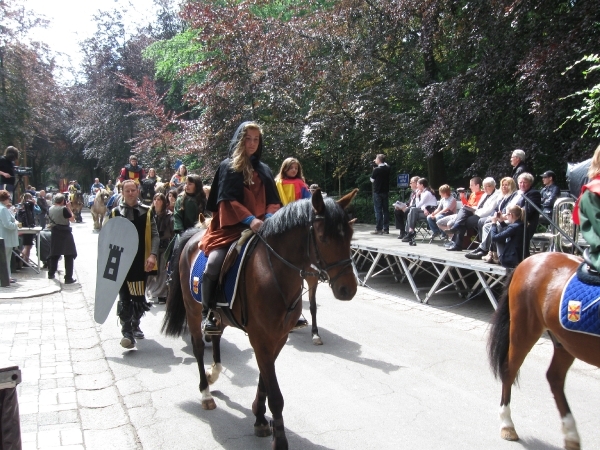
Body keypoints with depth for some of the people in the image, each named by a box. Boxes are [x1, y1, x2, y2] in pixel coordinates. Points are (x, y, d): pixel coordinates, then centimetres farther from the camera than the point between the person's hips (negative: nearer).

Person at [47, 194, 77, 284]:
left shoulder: (50, 209, 3)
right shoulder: (64, 209, -17)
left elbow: (50, 221, 16)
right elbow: (72, 219, -10)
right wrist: (69, 208, -6)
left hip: (55, 233, 7)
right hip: (65, 233, -7)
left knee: (55, 254, 20)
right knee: (69, 256, -2)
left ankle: (51, 274, 30)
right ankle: (68, 278, -4)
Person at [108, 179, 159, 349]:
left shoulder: (146, 212, 3)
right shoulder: (115, 213, 3)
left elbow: (154, 235, 1)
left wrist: (152, 255, -14)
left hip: (141, 262, 1)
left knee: (140, 297, 12)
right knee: (124, 298, -2)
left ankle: (135, 325, 33)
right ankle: (127, 332, 1)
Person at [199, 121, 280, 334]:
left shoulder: (264, 170, 16)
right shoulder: (228, 166, 4)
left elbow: (273, 202, 11)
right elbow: (228, 200, -7)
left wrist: (268, 219, -10)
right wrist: (250, 219, -21)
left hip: (261, 227, 4)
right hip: (229, 227, -4)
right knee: (214, 264, -26)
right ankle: (208, 314, -7)